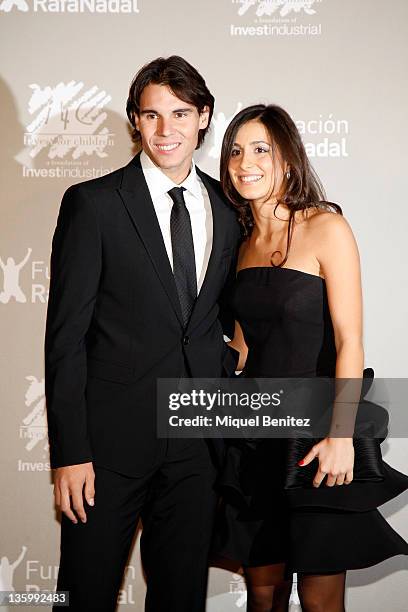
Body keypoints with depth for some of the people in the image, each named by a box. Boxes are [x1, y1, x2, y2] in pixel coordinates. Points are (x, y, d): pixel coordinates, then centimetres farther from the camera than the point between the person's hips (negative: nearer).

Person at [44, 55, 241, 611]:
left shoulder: (228, 208, 8)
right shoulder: (93, 204, -5)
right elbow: (66, 335, -8)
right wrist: (69, 452, -12)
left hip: (197, 440, 4)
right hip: (111, 439, -3)